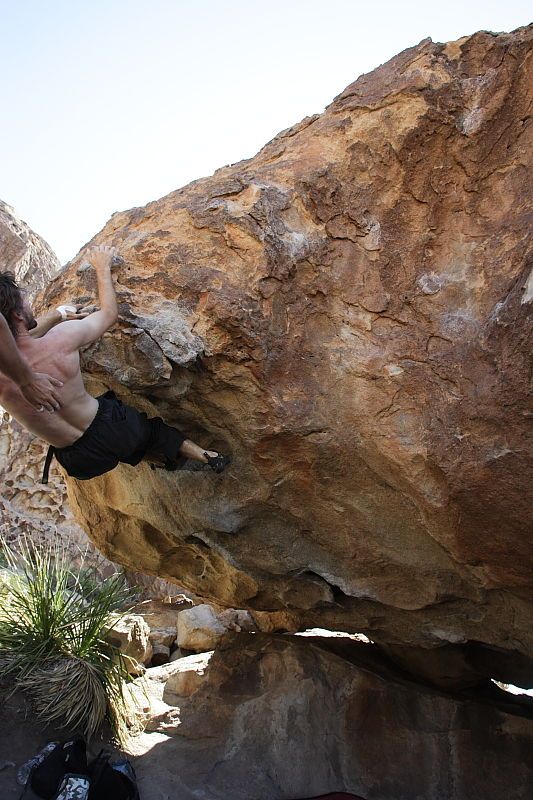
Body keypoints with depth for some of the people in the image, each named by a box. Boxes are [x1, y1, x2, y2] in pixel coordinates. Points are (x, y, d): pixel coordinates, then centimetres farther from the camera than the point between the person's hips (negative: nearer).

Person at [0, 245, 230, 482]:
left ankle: (166, 461, 54)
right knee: (152, 428, 28)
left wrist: (56, 316, 21)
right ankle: (207, 456, 42)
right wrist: (103, 267, 9)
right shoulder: (61, 338, -27)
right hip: (107, 428, -4)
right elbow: (109, 313, -5)